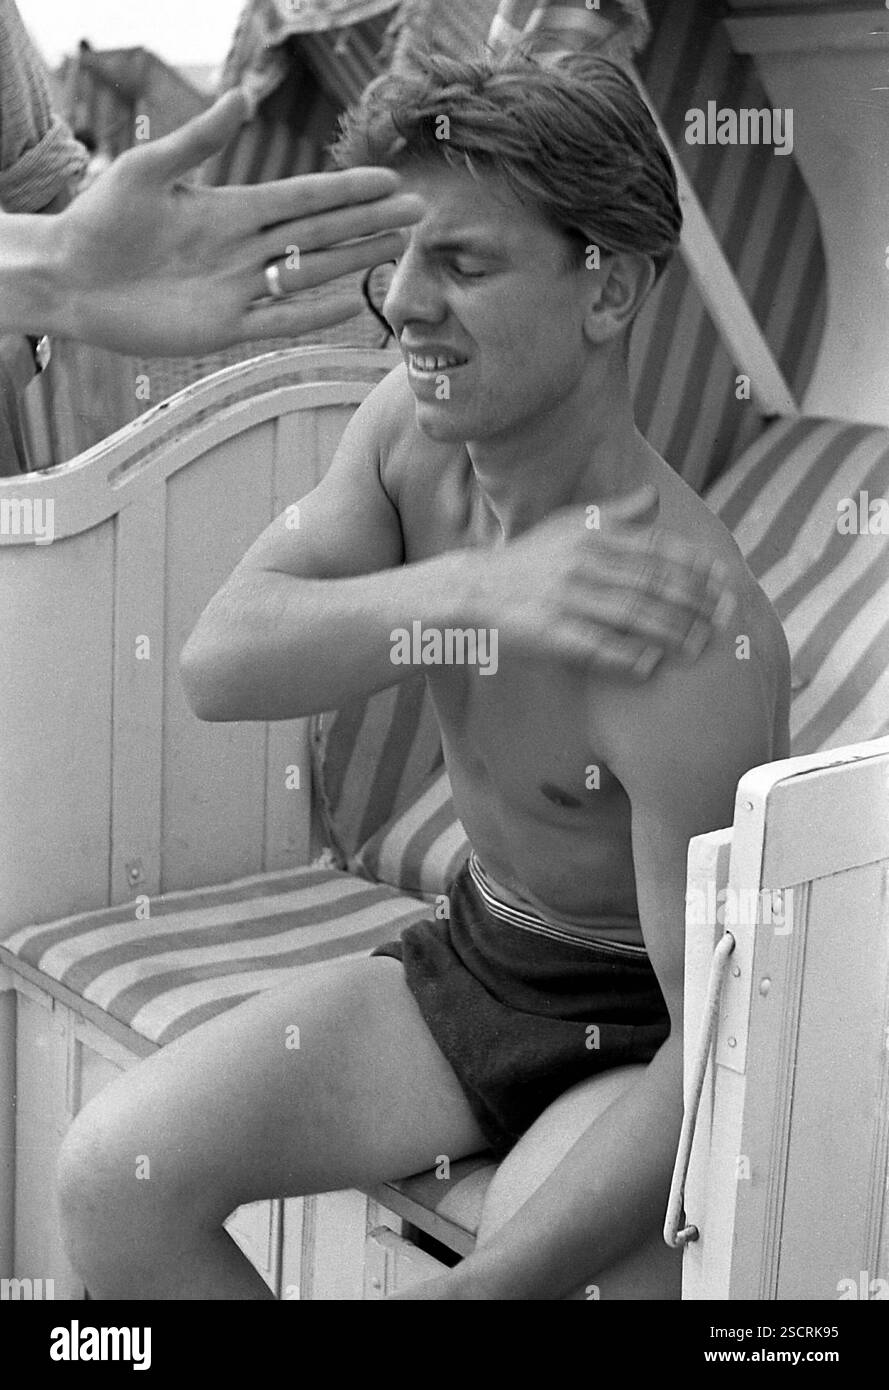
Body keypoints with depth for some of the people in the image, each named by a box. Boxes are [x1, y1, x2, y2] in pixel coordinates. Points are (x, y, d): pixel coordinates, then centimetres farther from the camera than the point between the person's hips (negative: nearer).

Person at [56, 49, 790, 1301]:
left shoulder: (680, 644, -31)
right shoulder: (414, 425, -10)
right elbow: (217, 666, -19)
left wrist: (483, 1286, -33)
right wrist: (472, 590, -36)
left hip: (652, 1028, -6)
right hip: (477, 958, 6)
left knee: (541, 1271, -33)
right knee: (113, 1176, -7)